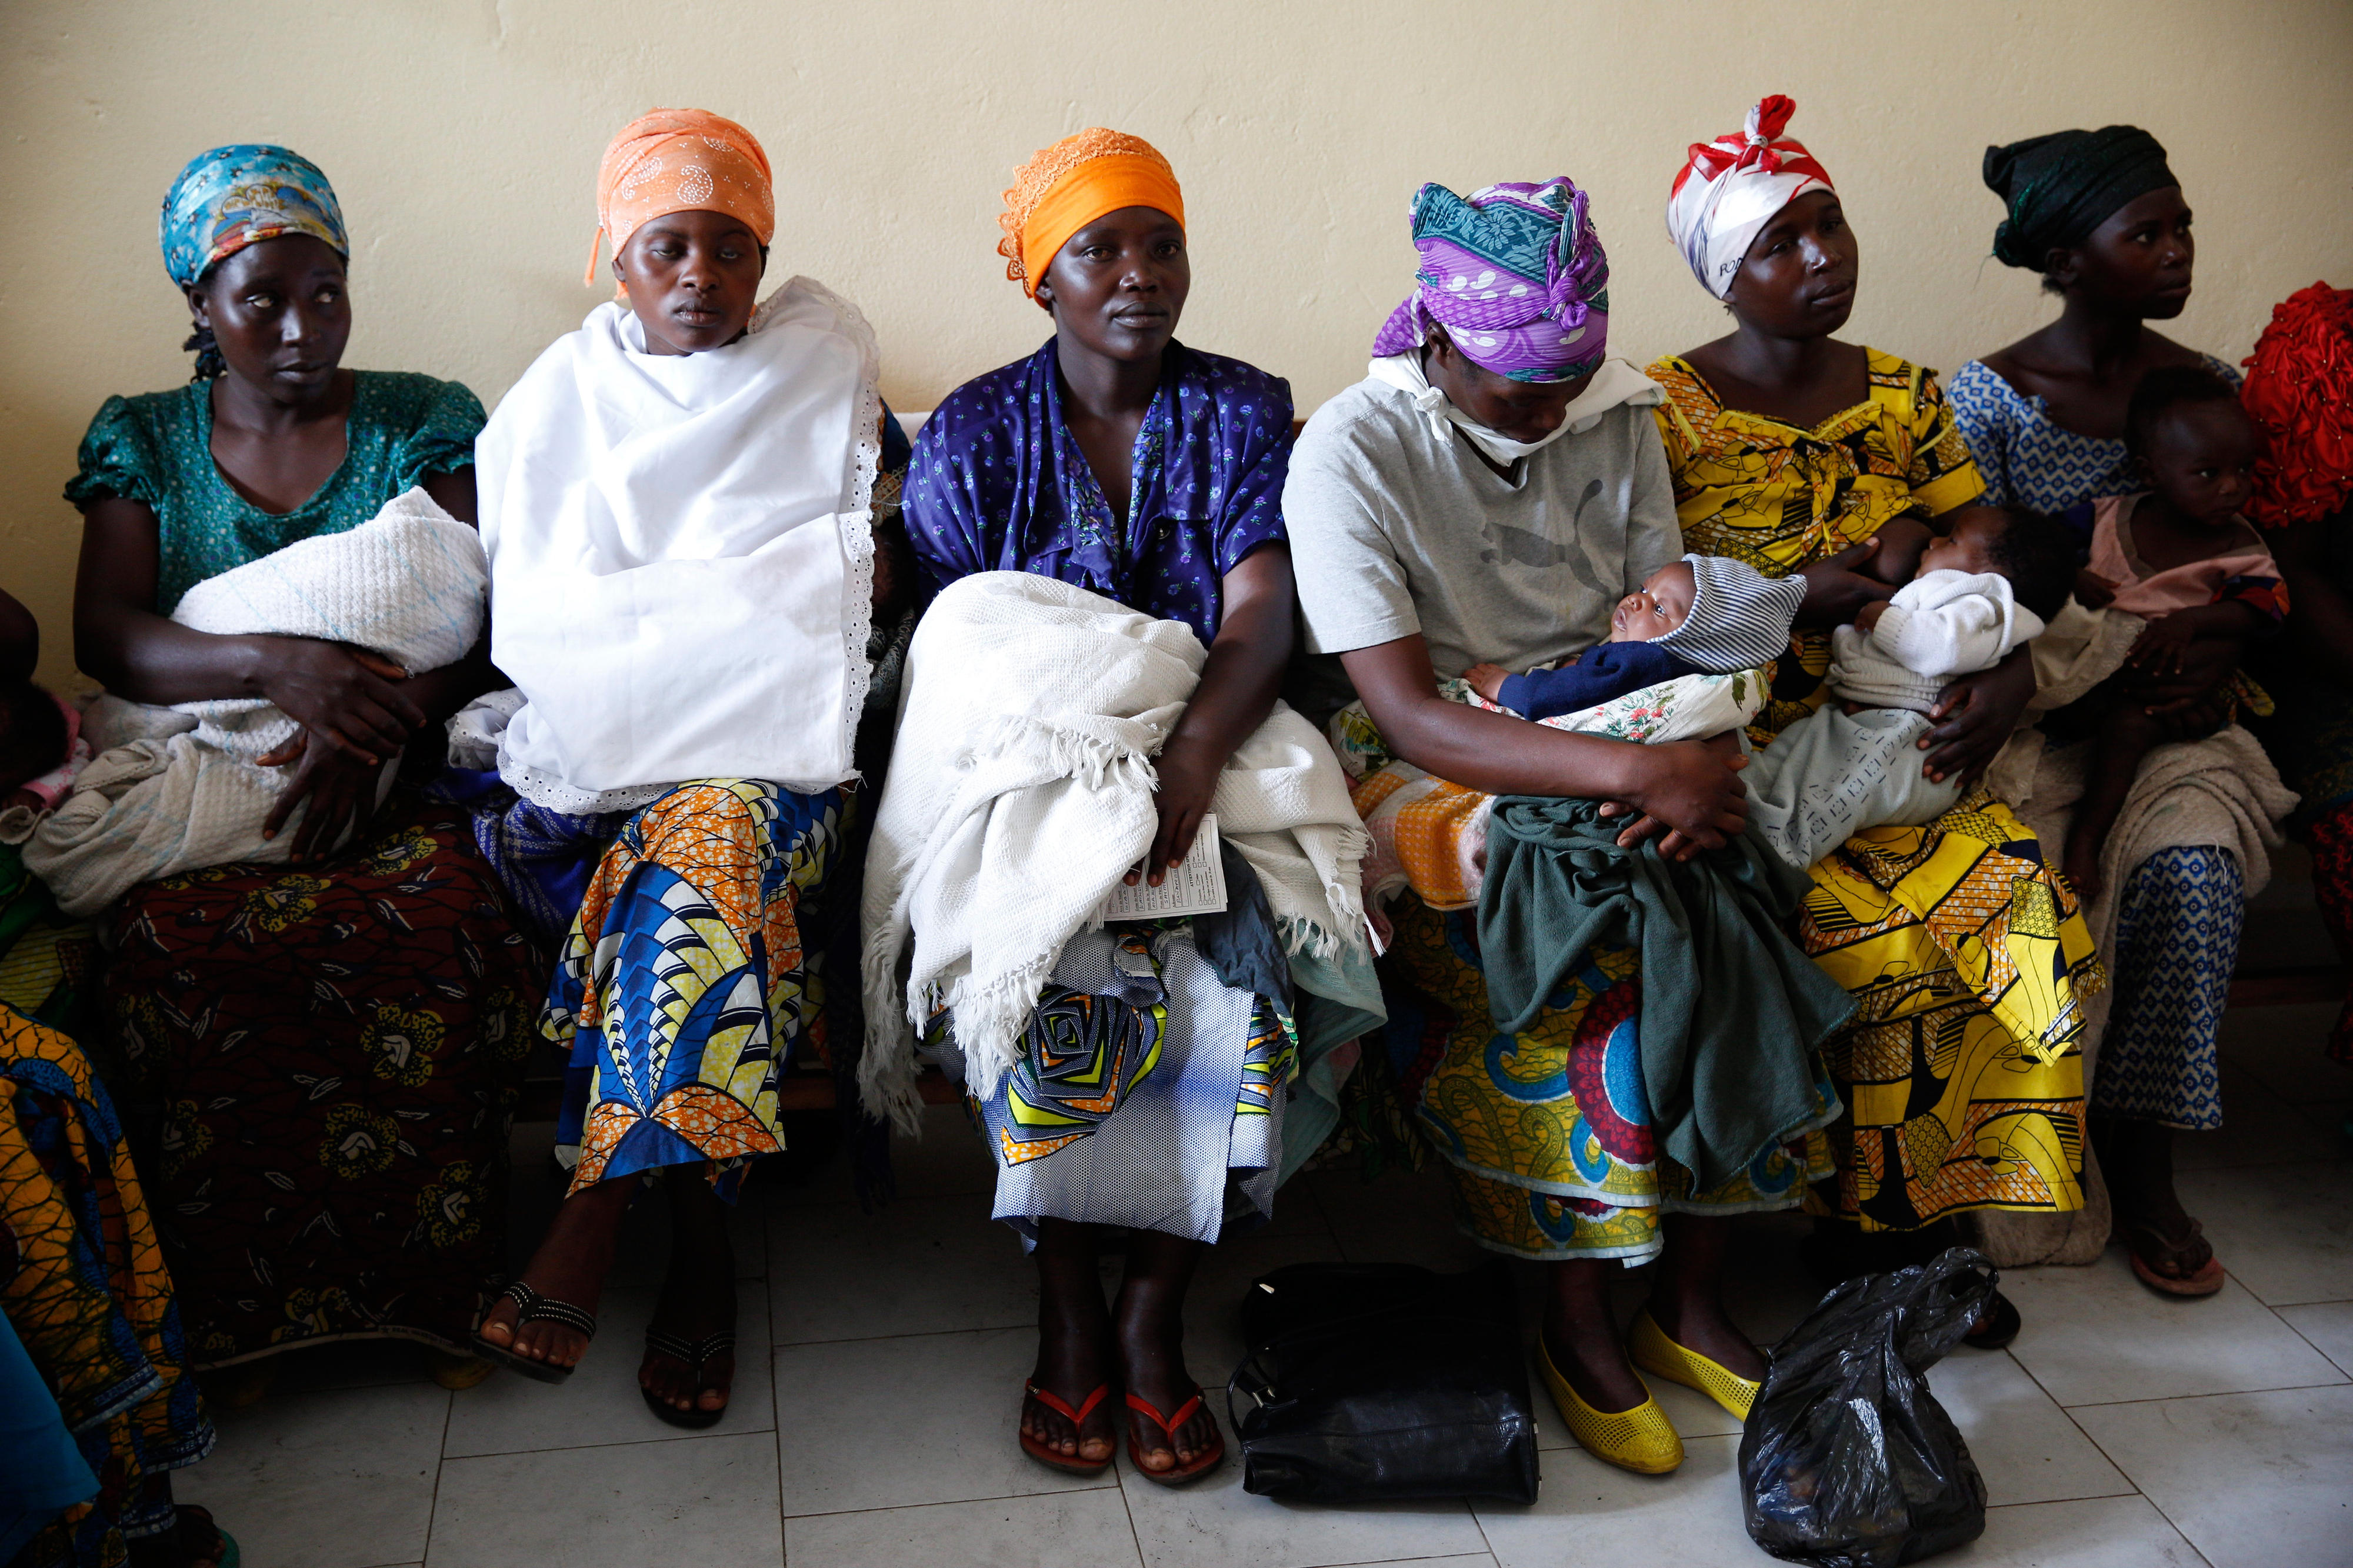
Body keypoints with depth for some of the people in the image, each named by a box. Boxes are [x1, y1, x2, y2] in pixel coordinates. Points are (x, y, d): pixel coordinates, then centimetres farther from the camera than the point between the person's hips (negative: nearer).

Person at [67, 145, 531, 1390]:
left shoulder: (427, 423, 9)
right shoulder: (142, 442, 13)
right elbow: (105, 635, 1)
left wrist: (379, 722, -20)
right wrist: (273, 665, -19)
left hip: (403, 780, -1)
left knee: (435, 924, -35)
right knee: (176, 943, -32)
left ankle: (426, 1280, -19)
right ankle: (241, 1306, -16)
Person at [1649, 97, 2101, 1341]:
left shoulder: (1906, 398, 11)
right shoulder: (1664, 411, -5)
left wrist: (2005, 679, -11)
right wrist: (1803, 597, -19)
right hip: (1738, 759, -5)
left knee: (2035, 925, -18)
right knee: (1876, 946, -26)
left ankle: (1941, 1216, 1)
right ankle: (1869, 1239, -2)